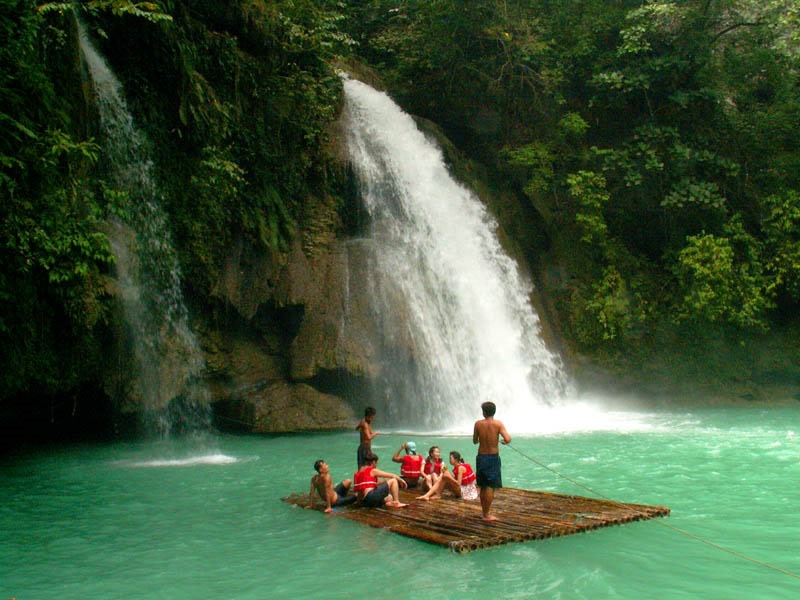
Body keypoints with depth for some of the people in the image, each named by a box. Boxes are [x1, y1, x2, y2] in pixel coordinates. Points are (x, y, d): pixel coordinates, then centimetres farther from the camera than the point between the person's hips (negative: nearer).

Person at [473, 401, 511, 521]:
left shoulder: (478, 423, -2)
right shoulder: (498, 424, -9)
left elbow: (475, 441, 8)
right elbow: (508, 440, -19)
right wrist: (506, 440, 5)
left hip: (481, 457, 3)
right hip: (493, 458, -3)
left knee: (483, 487, 13)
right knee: (490, 487, 0)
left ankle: (485, 513, 19)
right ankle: (486, 515, -1)